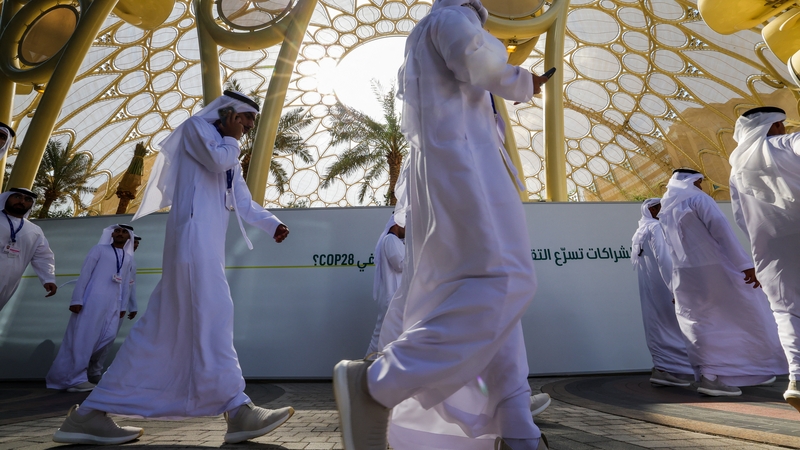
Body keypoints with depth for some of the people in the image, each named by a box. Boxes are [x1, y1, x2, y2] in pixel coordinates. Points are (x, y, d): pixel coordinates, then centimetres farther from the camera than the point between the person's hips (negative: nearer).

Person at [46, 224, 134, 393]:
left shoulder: (128, 258, 18)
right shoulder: (99, 249, 4)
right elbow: (84, 274, -3)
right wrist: (76, 299, -11)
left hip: (113, 304, 5)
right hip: (93, 299, -5)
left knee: (108, 337, -2)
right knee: (83, 338, -5)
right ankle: (77, 378, -1)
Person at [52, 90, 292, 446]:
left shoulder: (231, 157, 29)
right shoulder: (196, 126, 6)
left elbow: (244, 202, 22)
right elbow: (218, 160, -13)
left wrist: (273, 224, 8)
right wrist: (231, 137, 7)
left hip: (207, 244, 9)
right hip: (194, 237, -9)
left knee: (162, 328, 5)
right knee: (212, 317, -15)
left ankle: (90, 413, 10)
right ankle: (238, 411, -16)